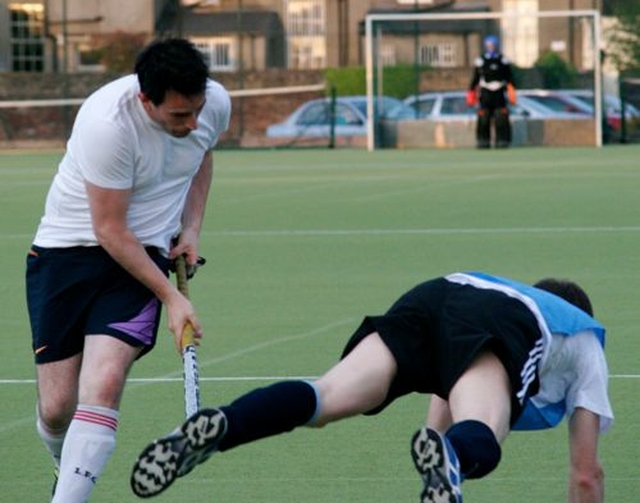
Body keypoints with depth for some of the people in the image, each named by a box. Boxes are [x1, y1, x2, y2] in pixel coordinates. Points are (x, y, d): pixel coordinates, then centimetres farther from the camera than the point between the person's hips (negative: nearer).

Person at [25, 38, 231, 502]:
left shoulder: (215, 104, -8)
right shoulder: (109, 123, -27)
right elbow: (110, 230, -19)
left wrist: (192, 228, 7)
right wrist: (171, 297, -16)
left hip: (144, 255, 3)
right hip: (67, 250, -3)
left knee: (104, 380, -23)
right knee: (56, 408, -4)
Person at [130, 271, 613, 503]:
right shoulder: (586, 338, 40)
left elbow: (437, 426, 53)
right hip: (502, 332, -4)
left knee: (325, 398, -15)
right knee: (478, 444, -29)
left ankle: (220, 426, -43)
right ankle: (448, 459, -65)